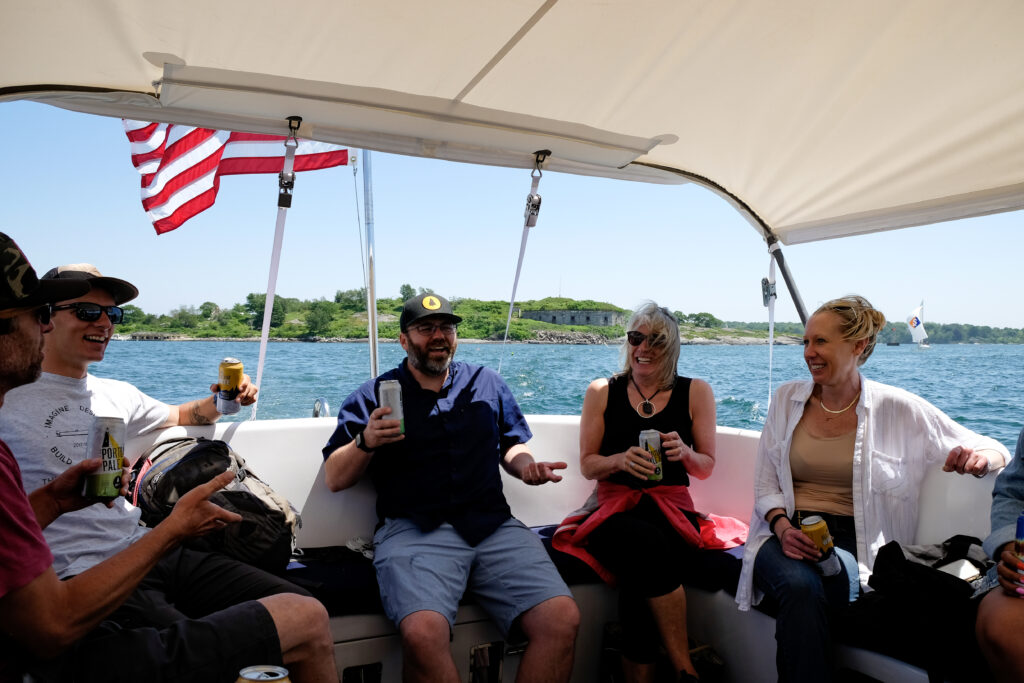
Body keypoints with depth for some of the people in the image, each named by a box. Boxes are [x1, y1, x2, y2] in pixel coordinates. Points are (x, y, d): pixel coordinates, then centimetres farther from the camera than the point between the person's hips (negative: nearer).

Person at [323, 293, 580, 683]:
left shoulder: (487, 384, 21)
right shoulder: (374, 397, 12)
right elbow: (334, 479, 10)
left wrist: (527, 467, 6)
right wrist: (365, 442, -9)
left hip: (493, 524, 3)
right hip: (413, 530, -2)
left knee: (562, 619, -22)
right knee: (423, 633, -33)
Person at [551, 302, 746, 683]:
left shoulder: (696, 392, 10)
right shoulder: (602, 392, 10)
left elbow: (706, 468, 12)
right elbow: (586, 465, 9)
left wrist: (684, 453, -12)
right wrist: (621, 460, -14)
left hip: (672, 512, 0)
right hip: (613, 510, 0)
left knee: (636, 580, -34)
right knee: (648, 542, -36)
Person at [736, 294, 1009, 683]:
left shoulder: (897, 409, 1)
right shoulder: (787, 399, 8)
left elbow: (994, 450, 6)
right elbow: (765, 484, 9)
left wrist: (981, 458, -19)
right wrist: (783, 528, -11)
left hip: (853, 544, -1)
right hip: (787, 533, 2)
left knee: (804, 591, -35)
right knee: (801, 586, -34)